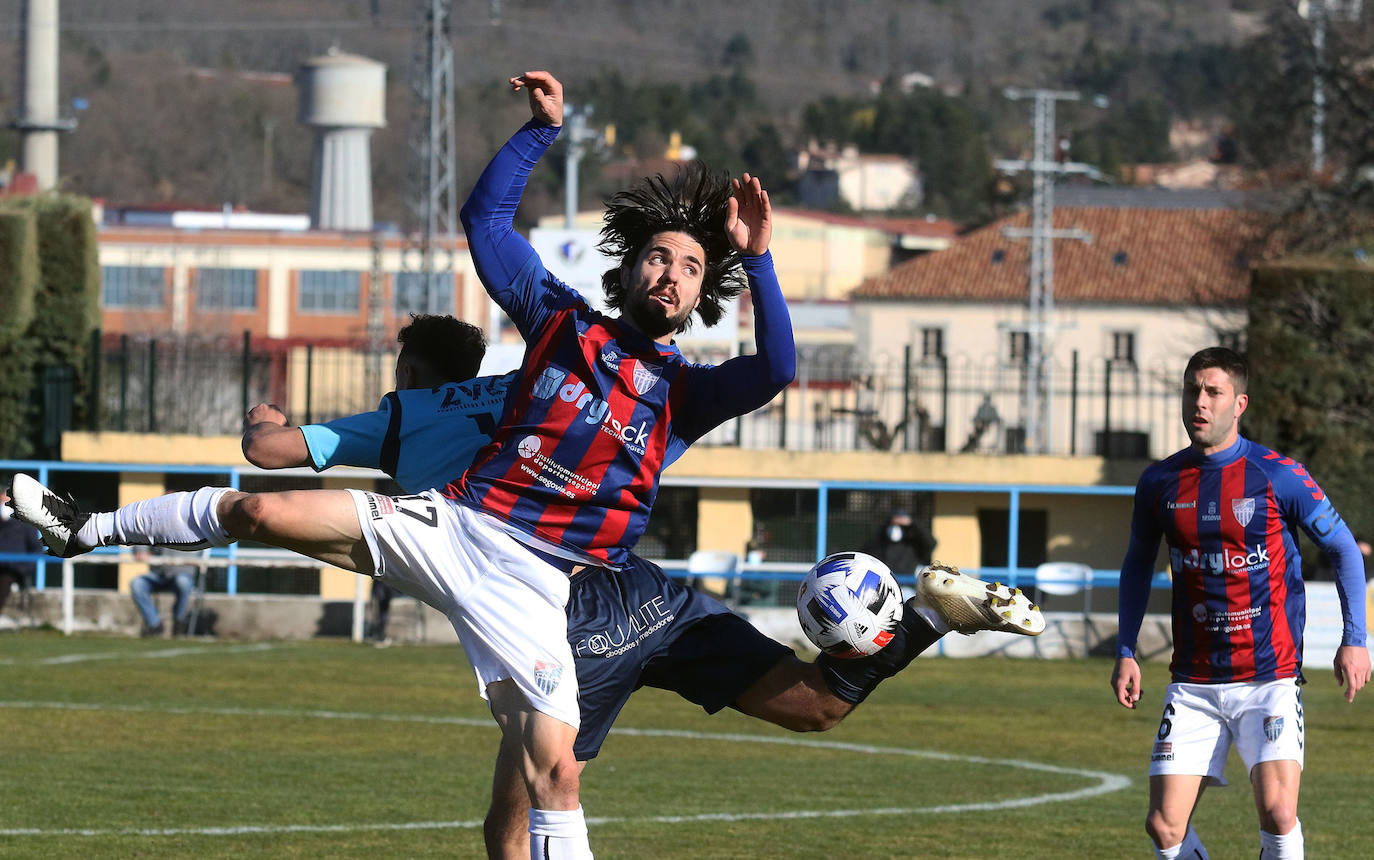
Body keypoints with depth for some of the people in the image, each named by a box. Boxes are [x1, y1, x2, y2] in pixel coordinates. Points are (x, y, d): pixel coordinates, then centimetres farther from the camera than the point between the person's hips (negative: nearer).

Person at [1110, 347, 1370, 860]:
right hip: (1193, 685, 3)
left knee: (1277, 811, -20)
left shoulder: (1278, 476, -7)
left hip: (1270, 678, -3)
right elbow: (1138, 564, 20)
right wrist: (1126, 651, 13)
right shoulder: (1160, 484, 4)